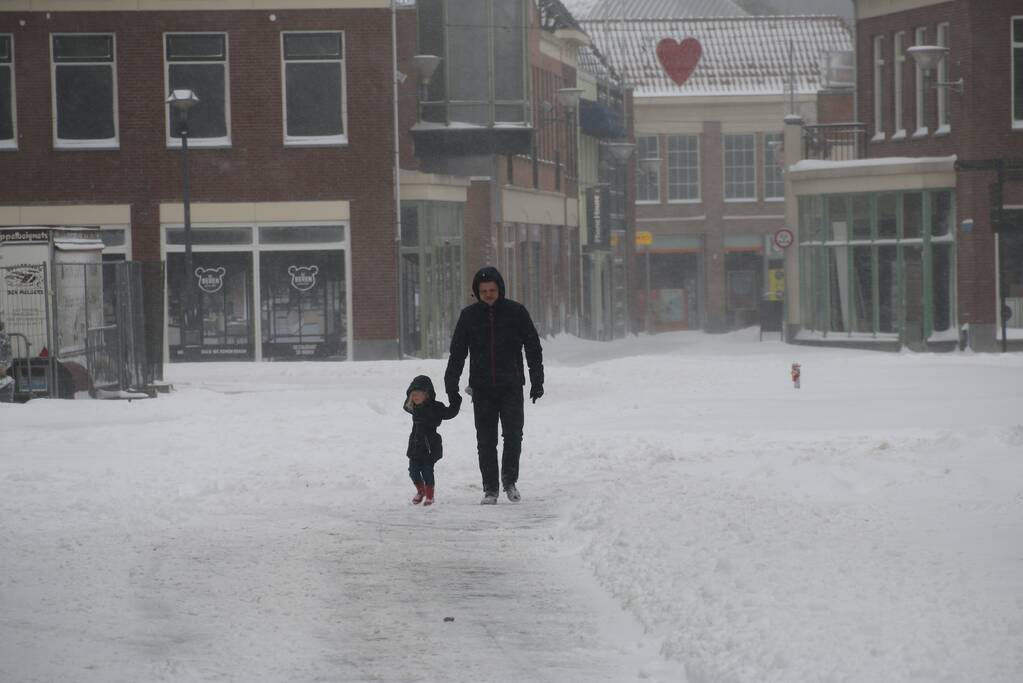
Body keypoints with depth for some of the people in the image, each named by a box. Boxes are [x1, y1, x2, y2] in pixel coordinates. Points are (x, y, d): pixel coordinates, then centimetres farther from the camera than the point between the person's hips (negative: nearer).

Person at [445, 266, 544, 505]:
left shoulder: (516, 312, 1)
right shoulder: (469, 315, 5)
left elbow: (533, 348, 6)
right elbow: (457, 352, 10)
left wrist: (537, 380, 1)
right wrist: (451, 384, 4)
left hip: (511, 386, -1)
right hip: (482, 389, 1)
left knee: (513, 435, -7)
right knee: (486, 441, 1)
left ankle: (509, 480, 13)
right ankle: (490, 489, 7)